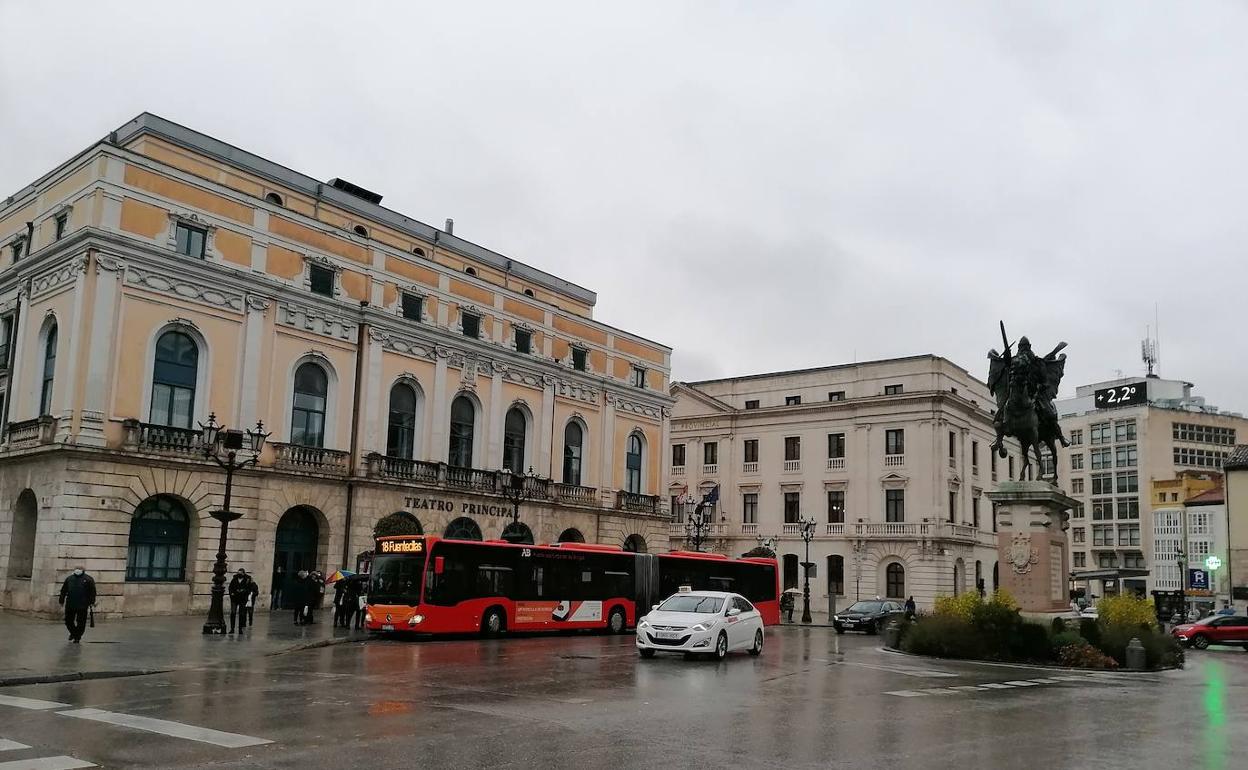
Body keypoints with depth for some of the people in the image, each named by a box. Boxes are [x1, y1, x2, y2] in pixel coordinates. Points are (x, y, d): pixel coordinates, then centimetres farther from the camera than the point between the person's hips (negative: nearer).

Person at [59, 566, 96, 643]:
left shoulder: (88, 579, 3)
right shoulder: (69, 579, 14)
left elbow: (92, 592, 0)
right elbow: (63, 590, 18)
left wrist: (92, 602, -7)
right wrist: (62, 601, 11)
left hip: (82, 606, -3)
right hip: (70, 605, 3)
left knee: (81, 622, 1)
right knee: (68, 621, 9)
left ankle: (77, 637, 16)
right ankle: (73, 633, 34)